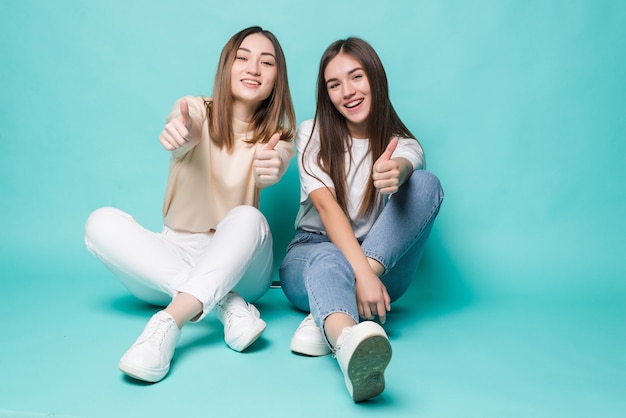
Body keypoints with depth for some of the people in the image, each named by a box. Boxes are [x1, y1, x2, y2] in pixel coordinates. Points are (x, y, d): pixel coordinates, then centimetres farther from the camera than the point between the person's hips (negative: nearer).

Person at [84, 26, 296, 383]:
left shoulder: (278, 133, -1)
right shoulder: (197, 110, -2)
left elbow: (274, 172, -25)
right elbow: (183, 136, -27)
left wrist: (273, 166, -50)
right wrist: (180, 134, -52)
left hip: (237, 266, -1)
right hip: (173, 257, 1)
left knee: (248, 218, -32)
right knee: (102, 222, -24)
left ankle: (167, 326, -42)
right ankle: (227, 305, -33)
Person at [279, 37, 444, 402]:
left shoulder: (404, 145, 2)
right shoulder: (314, 134, -2)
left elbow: (402, 166, -25)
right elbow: (326, 206, -19)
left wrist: (395, 173, -52)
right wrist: (361, 272, -34)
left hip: (380, 268, 2)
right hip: (313, 253, -1)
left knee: (426, 183, -24)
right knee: (329, 261, -39)